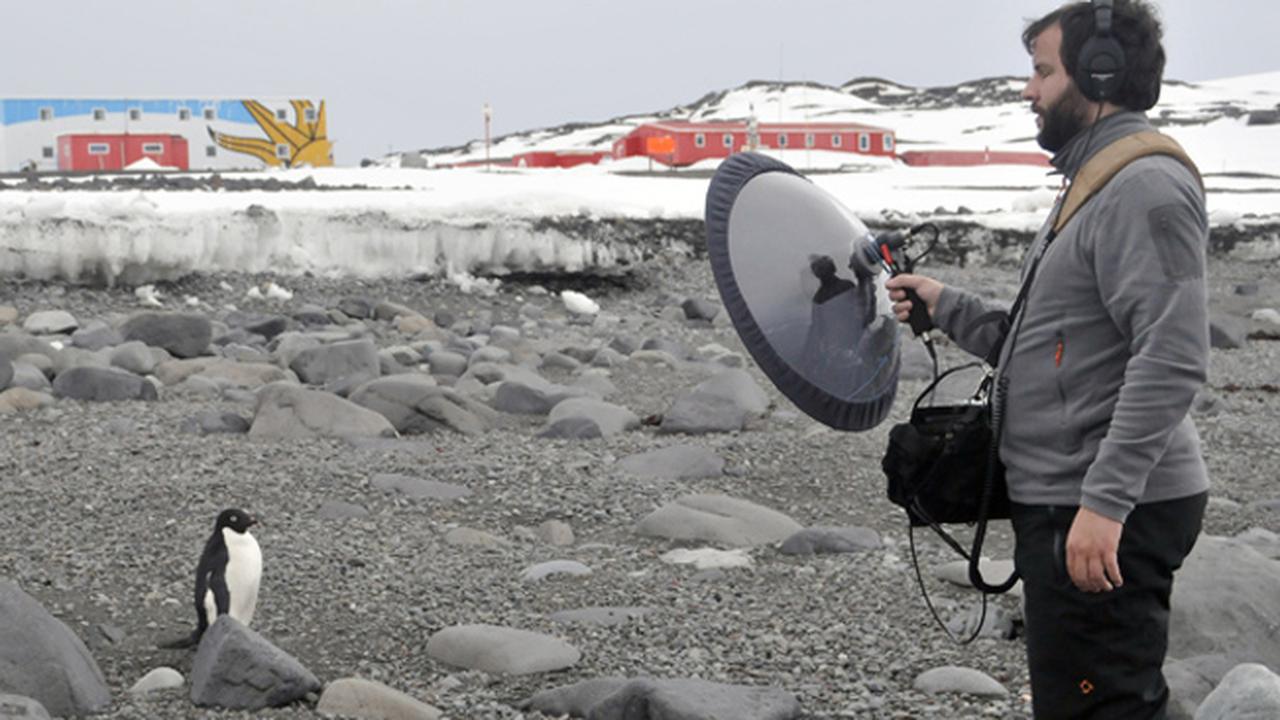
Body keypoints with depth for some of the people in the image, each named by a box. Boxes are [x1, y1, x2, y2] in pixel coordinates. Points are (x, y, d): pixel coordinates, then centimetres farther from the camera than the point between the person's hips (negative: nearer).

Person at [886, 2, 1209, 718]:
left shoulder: (1146, 187, -14)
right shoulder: (1096, 186, 20)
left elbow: (1171, 358, -24)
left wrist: (1104, 502, -29)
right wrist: (945, 305, 18)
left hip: (1107, 520, -11)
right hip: (1074, 504, 11)